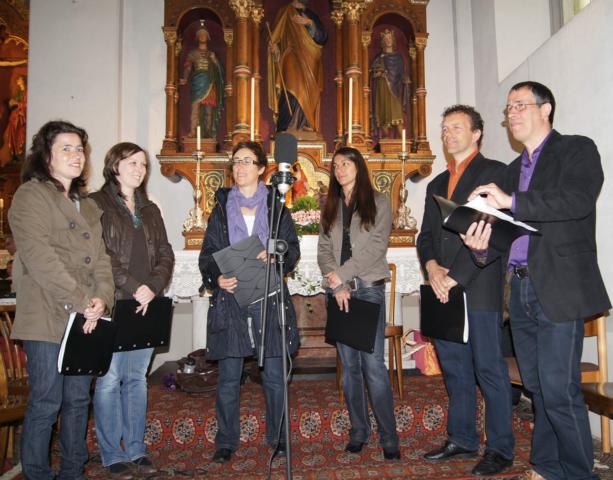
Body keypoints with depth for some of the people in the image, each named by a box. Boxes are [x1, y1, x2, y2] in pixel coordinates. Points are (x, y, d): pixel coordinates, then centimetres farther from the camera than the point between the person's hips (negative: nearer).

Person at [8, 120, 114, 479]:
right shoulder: (31, 195, -4)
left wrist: (102, 298, -7)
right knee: (45, 403, 2)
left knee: (79, 399, 13)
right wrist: (80, 303, -18)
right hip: (48, 319, -6)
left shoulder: (88, 205, 18)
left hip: (87, 320, 7)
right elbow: (39, 258, -15)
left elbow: (100, 257, 11)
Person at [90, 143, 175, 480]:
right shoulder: (96, 205, -2)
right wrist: (134, 287, -17)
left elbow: (165, 254, 10)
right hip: (112, 305, -5)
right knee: (110, 380, 1)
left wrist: (154, 287, -7)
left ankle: (135, 450, 22)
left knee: (137, 378, 11)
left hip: (146, 306, 5)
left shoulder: (150, 210, 16)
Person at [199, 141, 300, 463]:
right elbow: (208, 253, 6)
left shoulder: (276, 207, 9)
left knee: (274, 376, 5)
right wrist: (216, 278, -14)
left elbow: (293, 249, 5)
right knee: (228, 378, 6)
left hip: (269, 300, 0)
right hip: (230, 300, 1)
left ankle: (276, 437, 22)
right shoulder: (221, 208, 11)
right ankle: (226, 441, 21)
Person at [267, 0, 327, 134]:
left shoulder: (312, 15, 19)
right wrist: (274, 45, -20)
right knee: (293, 93, -18)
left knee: (308, 97, 0)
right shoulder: (285, 12, 9)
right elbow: (276, 36, 2)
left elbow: (323, 38, 4)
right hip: (292, 61, -5)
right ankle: (285, 132, -19)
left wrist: (309, 23, -11)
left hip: (310, 64, 5)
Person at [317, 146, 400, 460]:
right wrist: (337, 284, -7)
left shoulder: (378, 202, 4)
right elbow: (323, 249, 8)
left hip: (369, 287, -4)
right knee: (349, 365, 8)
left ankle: (388, 437, 3)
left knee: (373, 364, -8)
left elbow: (377, 246, -7)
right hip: (338, 291, 4)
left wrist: (342, 274, -12)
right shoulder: (330, 207, 16)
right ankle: (359, 431, 19)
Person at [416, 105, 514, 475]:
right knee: (455, 370, 13)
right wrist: (431, 266, -5)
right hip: (444, 290, 7)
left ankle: (501, 449, 14)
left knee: (490, 370, 1)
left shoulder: (495, 172, -1)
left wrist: (456, 277, -15)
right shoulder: (436, 185, 21)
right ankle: (462, 439, 25)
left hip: (479, 288, -6)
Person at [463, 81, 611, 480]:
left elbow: (579, 200, -19)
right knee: (539, 387, 14)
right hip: (522, 289, 7)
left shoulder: (577, 150, 0)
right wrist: (485, 244, -3)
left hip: (560, 289, -6)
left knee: (559, 390, -5)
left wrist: (512, 202, -21)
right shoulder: (514, 169, 20)